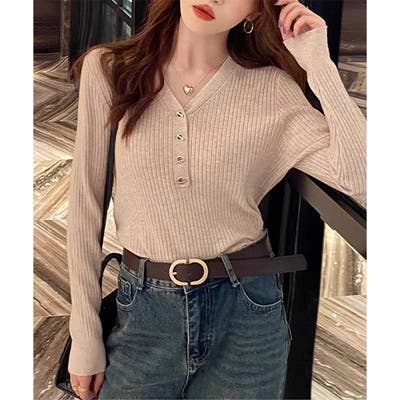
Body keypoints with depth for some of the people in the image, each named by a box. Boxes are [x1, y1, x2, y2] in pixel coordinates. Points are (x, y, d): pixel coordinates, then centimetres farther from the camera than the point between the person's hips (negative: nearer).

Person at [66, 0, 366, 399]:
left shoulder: (271, 88, -5)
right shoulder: (107, 69, -5)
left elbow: (359, 176, -13)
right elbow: (85, 205, -3)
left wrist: (318, 63, -15)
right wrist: (85, 336, -1)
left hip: (246, 307, 0)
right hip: (144, 309, 1)